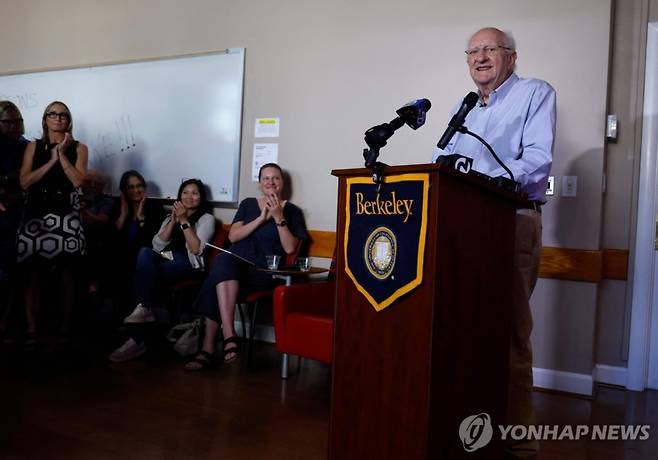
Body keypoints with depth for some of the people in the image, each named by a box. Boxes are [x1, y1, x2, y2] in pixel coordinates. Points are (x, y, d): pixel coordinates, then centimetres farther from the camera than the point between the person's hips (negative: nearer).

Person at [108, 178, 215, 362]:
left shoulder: (206, 218, 9)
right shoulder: (170, 216, 24)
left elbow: (196, 249, -7)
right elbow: (157, 245, 8)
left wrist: (184, 221, -9)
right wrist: (173, 221, 0)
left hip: (188, 265, -4)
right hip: (166, 261, 5)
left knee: (146, 272, -29)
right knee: (145, 252, -29)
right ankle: (143, 309, -30)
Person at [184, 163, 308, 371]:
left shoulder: (292, 211, 12)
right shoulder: (247, 204, 20)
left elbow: (290, 248, 0)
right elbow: (233, 236, 6)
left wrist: (278, 217, -9)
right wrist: (262, 218, -3)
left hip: (265, 271, -3)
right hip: (236, 263, 3)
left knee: (217, 284, -31)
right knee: (223, 258, -36)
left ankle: (208, 350, -26)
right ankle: (229, 336, -40)